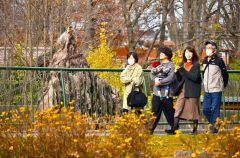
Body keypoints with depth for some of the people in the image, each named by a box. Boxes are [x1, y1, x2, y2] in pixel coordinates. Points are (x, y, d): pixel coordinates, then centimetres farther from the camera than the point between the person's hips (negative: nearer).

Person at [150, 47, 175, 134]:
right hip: (156, 93, 6)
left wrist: (160, 82, -16)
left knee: (169, 113, -1)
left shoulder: (171, 65, -3)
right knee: (154, 112, 5)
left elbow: (171, 78, -15)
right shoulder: (158, 64, 17)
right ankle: (151, 129, 6)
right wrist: (155, 79, -11)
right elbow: (152, 74, 10)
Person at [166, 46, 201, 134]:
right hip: (182, 90, 4)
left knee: (193, 111, 1)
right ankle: (174, 129, -12)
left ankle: (195, 129, 10)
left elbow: (195, 77, -14)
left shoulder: (196, 65, -1)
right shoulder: (182, 65, 14)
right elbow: (179, 79, 11)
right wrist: (177, 71, -9)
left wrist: (184, 71, -16)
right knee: (178, 109, -6)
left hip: (192, 91, -4)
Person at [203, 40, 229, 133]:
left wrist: (223, 85, 4)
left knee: (215, 109, -5)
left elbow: (225, 74, -3)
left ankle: (215, 127, 2)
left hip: (216, 90, -6)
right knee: (205, 109, 8)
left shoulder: (219, 61, -10)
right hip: (207, 90, 6)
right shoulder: (205, 61, 8)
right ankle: (213, 123, 26)